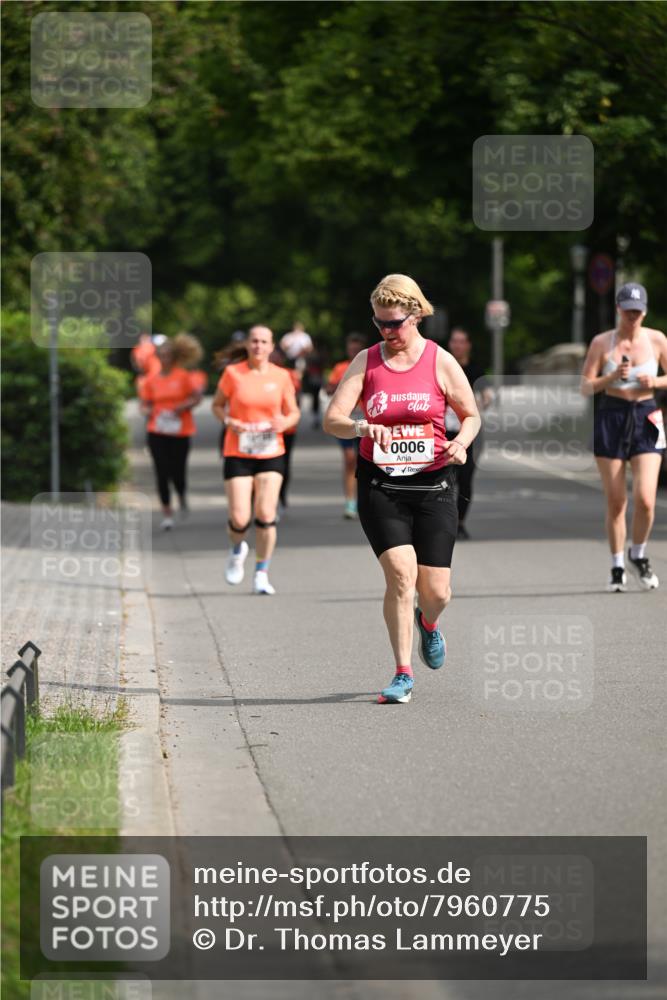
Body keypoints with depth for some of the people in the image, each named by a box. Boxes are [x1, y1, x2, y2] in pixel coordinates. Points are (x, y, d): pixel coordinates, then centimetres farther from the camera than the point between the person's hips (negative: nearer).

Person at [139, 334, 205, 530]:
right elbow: (144, 405, 9)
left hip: (180, 432, -2)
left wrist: (180, 408, -19)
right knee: (162, 473, -3)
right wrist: (149, 411, -14)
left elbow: (196, 398, -4)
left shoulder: (184, 376, -3)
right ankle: (167, 514, 5)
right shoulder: (150, 380, 4)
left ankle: (182, 496, 33)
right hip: (157, 432, 2)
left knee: (177, 472, -3)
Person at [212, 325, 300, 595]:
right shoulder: (233, 373, -2)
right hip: (238, 454, -1)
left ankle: (261, 575, 3)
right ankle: (237, 550, 28)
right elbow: (217, 405, 9)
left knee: (266, 514, -9)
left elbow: (294, 413, 9)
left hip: (271, 454, 1)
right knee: (239, 519, -8)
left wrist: (285, 422, -14)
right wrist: (229, 421, -11)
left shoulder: (281, 376, 2)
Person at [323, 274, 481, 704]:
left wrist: (460, 442, -12)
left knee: (436, 590, -1)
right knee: (401, 572, -18)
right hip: (380, 486, 0)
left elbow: (472, 415, 10)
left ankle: (428, 622, 39)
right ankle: (403, 675, -8)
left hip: (433, 485, 0)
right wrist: (361, 427, -25)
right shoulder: (366, 361, 3)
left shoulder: (440, 361, 1)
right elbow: (331, 419, -4)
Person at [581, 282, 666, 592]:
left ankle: (638, 555, 15)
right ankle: (617, 568, 14)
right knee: (615, 501, 1)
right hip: (611, 418, 0)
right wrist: (612, 377, -18)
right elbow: (585, 387, -1)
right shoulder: (602, 342, 0)